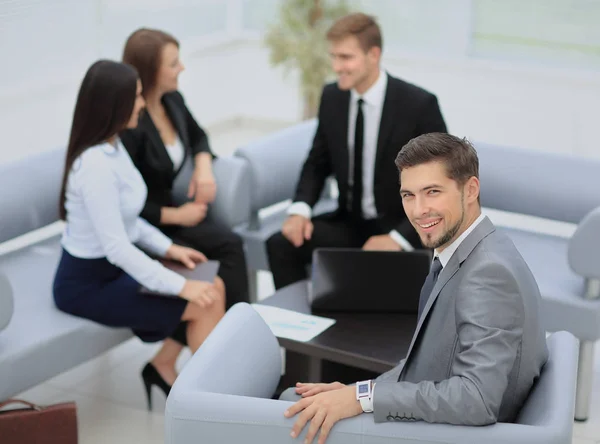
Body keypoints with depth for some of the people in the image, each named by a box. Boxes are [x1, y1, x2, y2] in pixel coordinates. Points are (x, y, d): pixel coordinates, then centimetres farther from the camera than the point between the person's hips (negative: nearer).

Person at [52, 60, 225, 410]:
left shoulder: (112, 145, 2)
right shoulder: (96, 165, -27)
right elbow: (116, 247, -28)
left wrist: (168, 248, 5)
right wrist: (180, 286, -25)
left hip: (115, 265, 9)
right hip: (89, 283, -9)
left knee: (214, 287, 1)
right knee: (204, 304, -11)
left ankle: (163, 365, 15)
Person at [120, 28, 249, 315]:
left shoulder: (172, 100, 0)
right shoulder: (126, 125, -24)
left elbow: (197, 136, 22)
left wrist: (204, 167, 1)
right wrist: (176, 216, -14)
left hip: (167, 208, 7)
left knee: (230, 245, -19)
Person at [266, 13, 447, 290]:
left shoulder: (418, 105, -16)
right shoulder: (332, 97, -1)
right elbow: (318, 163, 11)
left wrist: (398, 238, -25)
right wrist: (300, 209, -9)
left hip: (402, 229, -5)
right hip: (350, 223, 5)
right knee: (281, 245, -16)